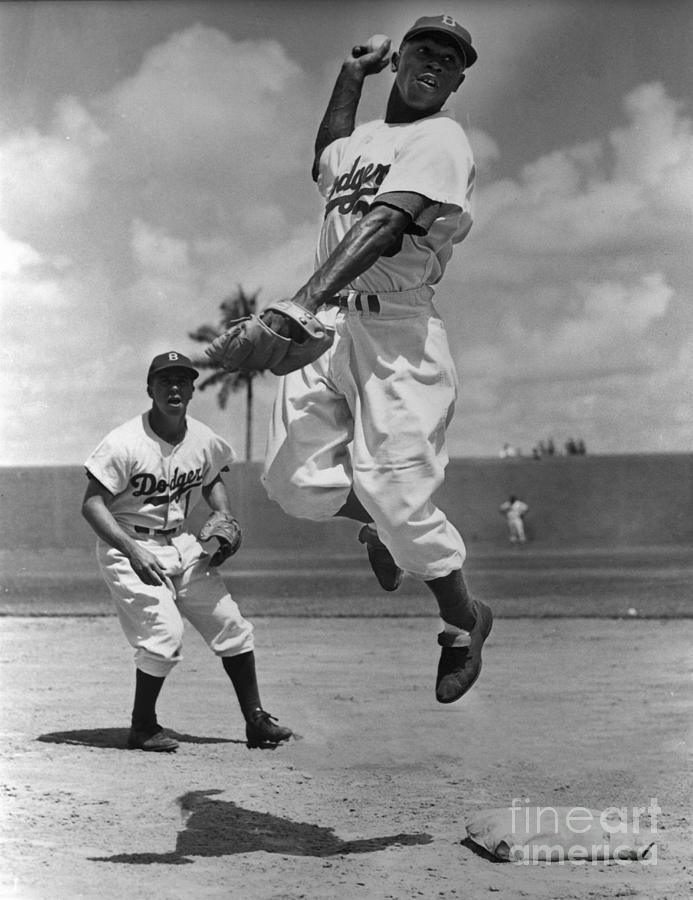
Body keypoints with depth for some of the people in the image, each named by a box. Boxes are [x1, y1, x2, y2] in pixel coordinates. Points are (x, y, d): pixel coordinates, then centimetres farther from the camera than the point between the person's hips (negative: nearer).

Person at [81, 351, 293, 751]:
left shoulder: (205, 440, -1)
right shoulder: (125, 444, -20)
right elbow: (92, 503, -20)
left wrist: (227, 520, 1)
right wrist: (132, 551, -32)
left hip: (182, 544, 6)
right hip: (129, 545, -6)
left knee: (231, 624, 4)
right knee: (164, 632, -19)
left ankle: (256, 718, 18)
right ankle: (143, 727, 1)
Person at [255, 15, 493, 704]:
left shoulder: (441, 141, -3)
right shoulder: (361, 141, 21)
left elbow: (385, 226, -20)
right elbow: (324, 164, 48)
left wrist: (308, 297, -34)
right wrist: (351, 75, 38)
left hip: (395, 330, -7)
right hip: (326, 325, 7)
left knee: (393, 486, -12)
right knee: (293, 477, -1)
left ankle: (462, 620, 12)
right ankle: (384, 528, 31)